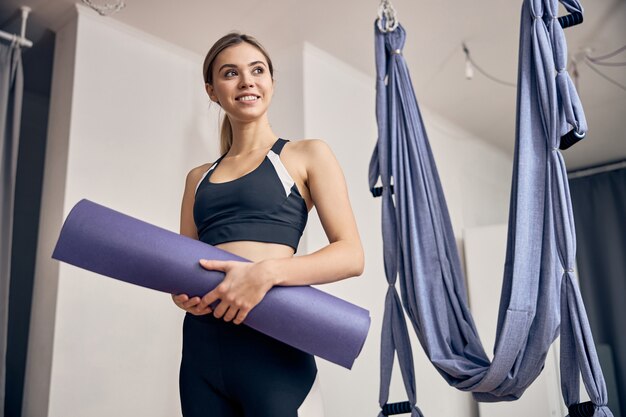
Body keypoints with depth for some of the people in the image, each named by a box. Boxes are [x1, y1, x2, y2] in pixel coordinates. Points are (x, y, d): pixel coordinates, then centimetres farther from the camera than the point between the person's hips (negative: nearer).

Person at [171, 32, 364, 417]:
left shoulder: (308, 155, 4)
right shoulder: (199, 177, 17)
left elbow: (351, 254, -5)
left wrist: (268, 272, -21)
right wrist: (179, 290, -5)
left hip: (271, 343, -4)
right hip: (200, 345, 5)